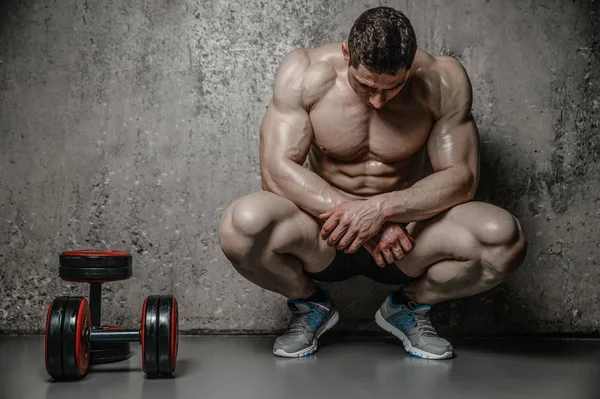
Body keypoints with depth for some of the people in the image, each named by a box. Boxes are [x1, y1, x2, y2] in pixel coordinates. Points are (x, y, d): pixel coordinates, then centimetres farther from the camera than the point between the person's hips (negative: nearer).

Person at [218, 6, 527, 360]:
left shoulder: (443, 82, -12)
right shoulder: (304, 73, -14)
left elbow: (462, 178, -16)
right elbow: (277, 168, -20)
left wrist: (383, 208, -31)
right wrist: (350, 212, -30)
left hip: (407, 227, 1)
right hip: (324, 231, 0)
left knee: (505, 239, -27)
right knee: (243, 224, -33)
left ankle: (409, 305, 5)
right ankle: (309, 304, 3)